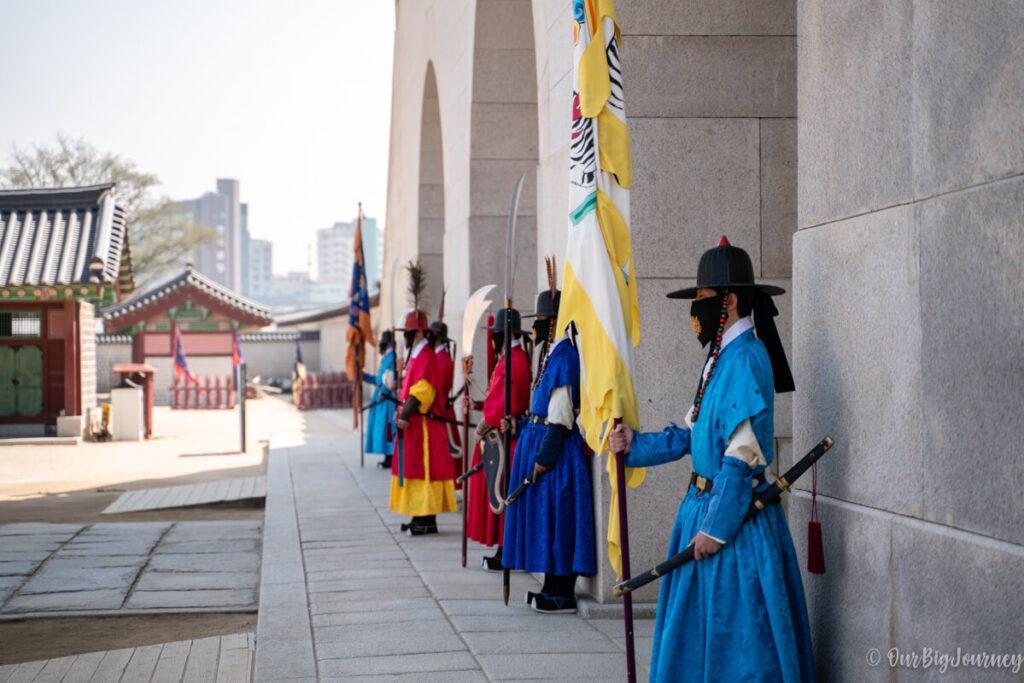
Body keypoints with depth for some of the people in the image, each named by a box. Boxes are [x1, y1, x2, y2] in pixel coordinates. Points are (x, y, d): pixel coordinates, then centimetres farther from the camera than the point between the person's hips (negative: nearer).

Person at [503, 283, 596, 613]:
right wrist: (521, 425, 16)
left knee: (556, 517, -5)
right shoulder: (550, 354, 14)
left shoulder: (564, 357, -17)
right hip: (539, 438, 10)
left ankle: (562, 596, 1)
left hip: (556, 445, -10)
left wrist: (544, 456, -21)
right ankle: (554, 587, 21)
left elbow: (560, 415, -20)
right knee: (545, 517, 13)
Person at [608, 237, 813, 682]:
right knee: (700, 630, 16)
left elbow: (743, 454, -22)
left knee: (733, 632, -2)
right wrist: (635, 444, 7)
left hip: (733, 512, -10)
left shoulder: (745, 360, -18)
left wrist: (716, 527, -20)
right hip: (707, 503, 10)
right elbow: (691, 435, 15)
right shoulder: (722, 358, 13)